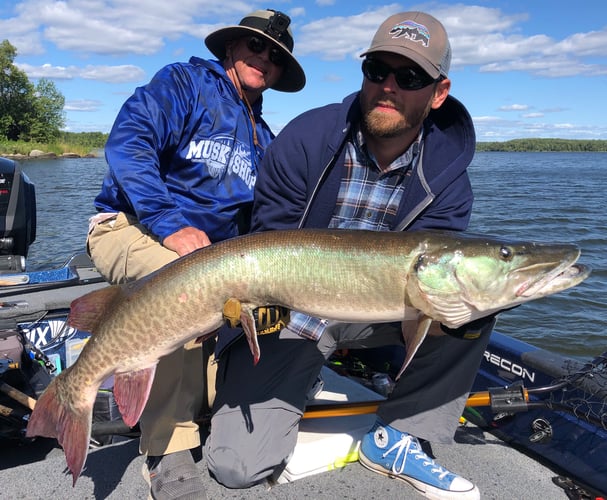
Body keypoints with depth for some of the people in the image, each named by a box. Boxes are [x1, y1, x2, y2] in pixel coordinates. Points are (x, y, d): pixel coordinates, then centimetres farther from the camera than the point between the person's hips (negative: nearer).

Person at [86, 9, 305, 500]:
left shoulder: (263, 138, 19)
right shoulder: (184, 82, -1)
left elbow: (257, 220, 19)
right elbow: (128, 143, -18)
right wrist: (170, 224, -29)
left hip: (211, 248, 7)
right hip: (131, 227, -6)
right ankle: (170, 450, -24)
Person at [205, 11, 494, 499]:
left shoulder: (445, 175, -10)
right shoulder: (306, 137, -16)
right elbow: (270, 244, -11)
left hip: (374, 311, 3)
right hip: (293, 310, -2)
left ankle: (395, 440, -7)